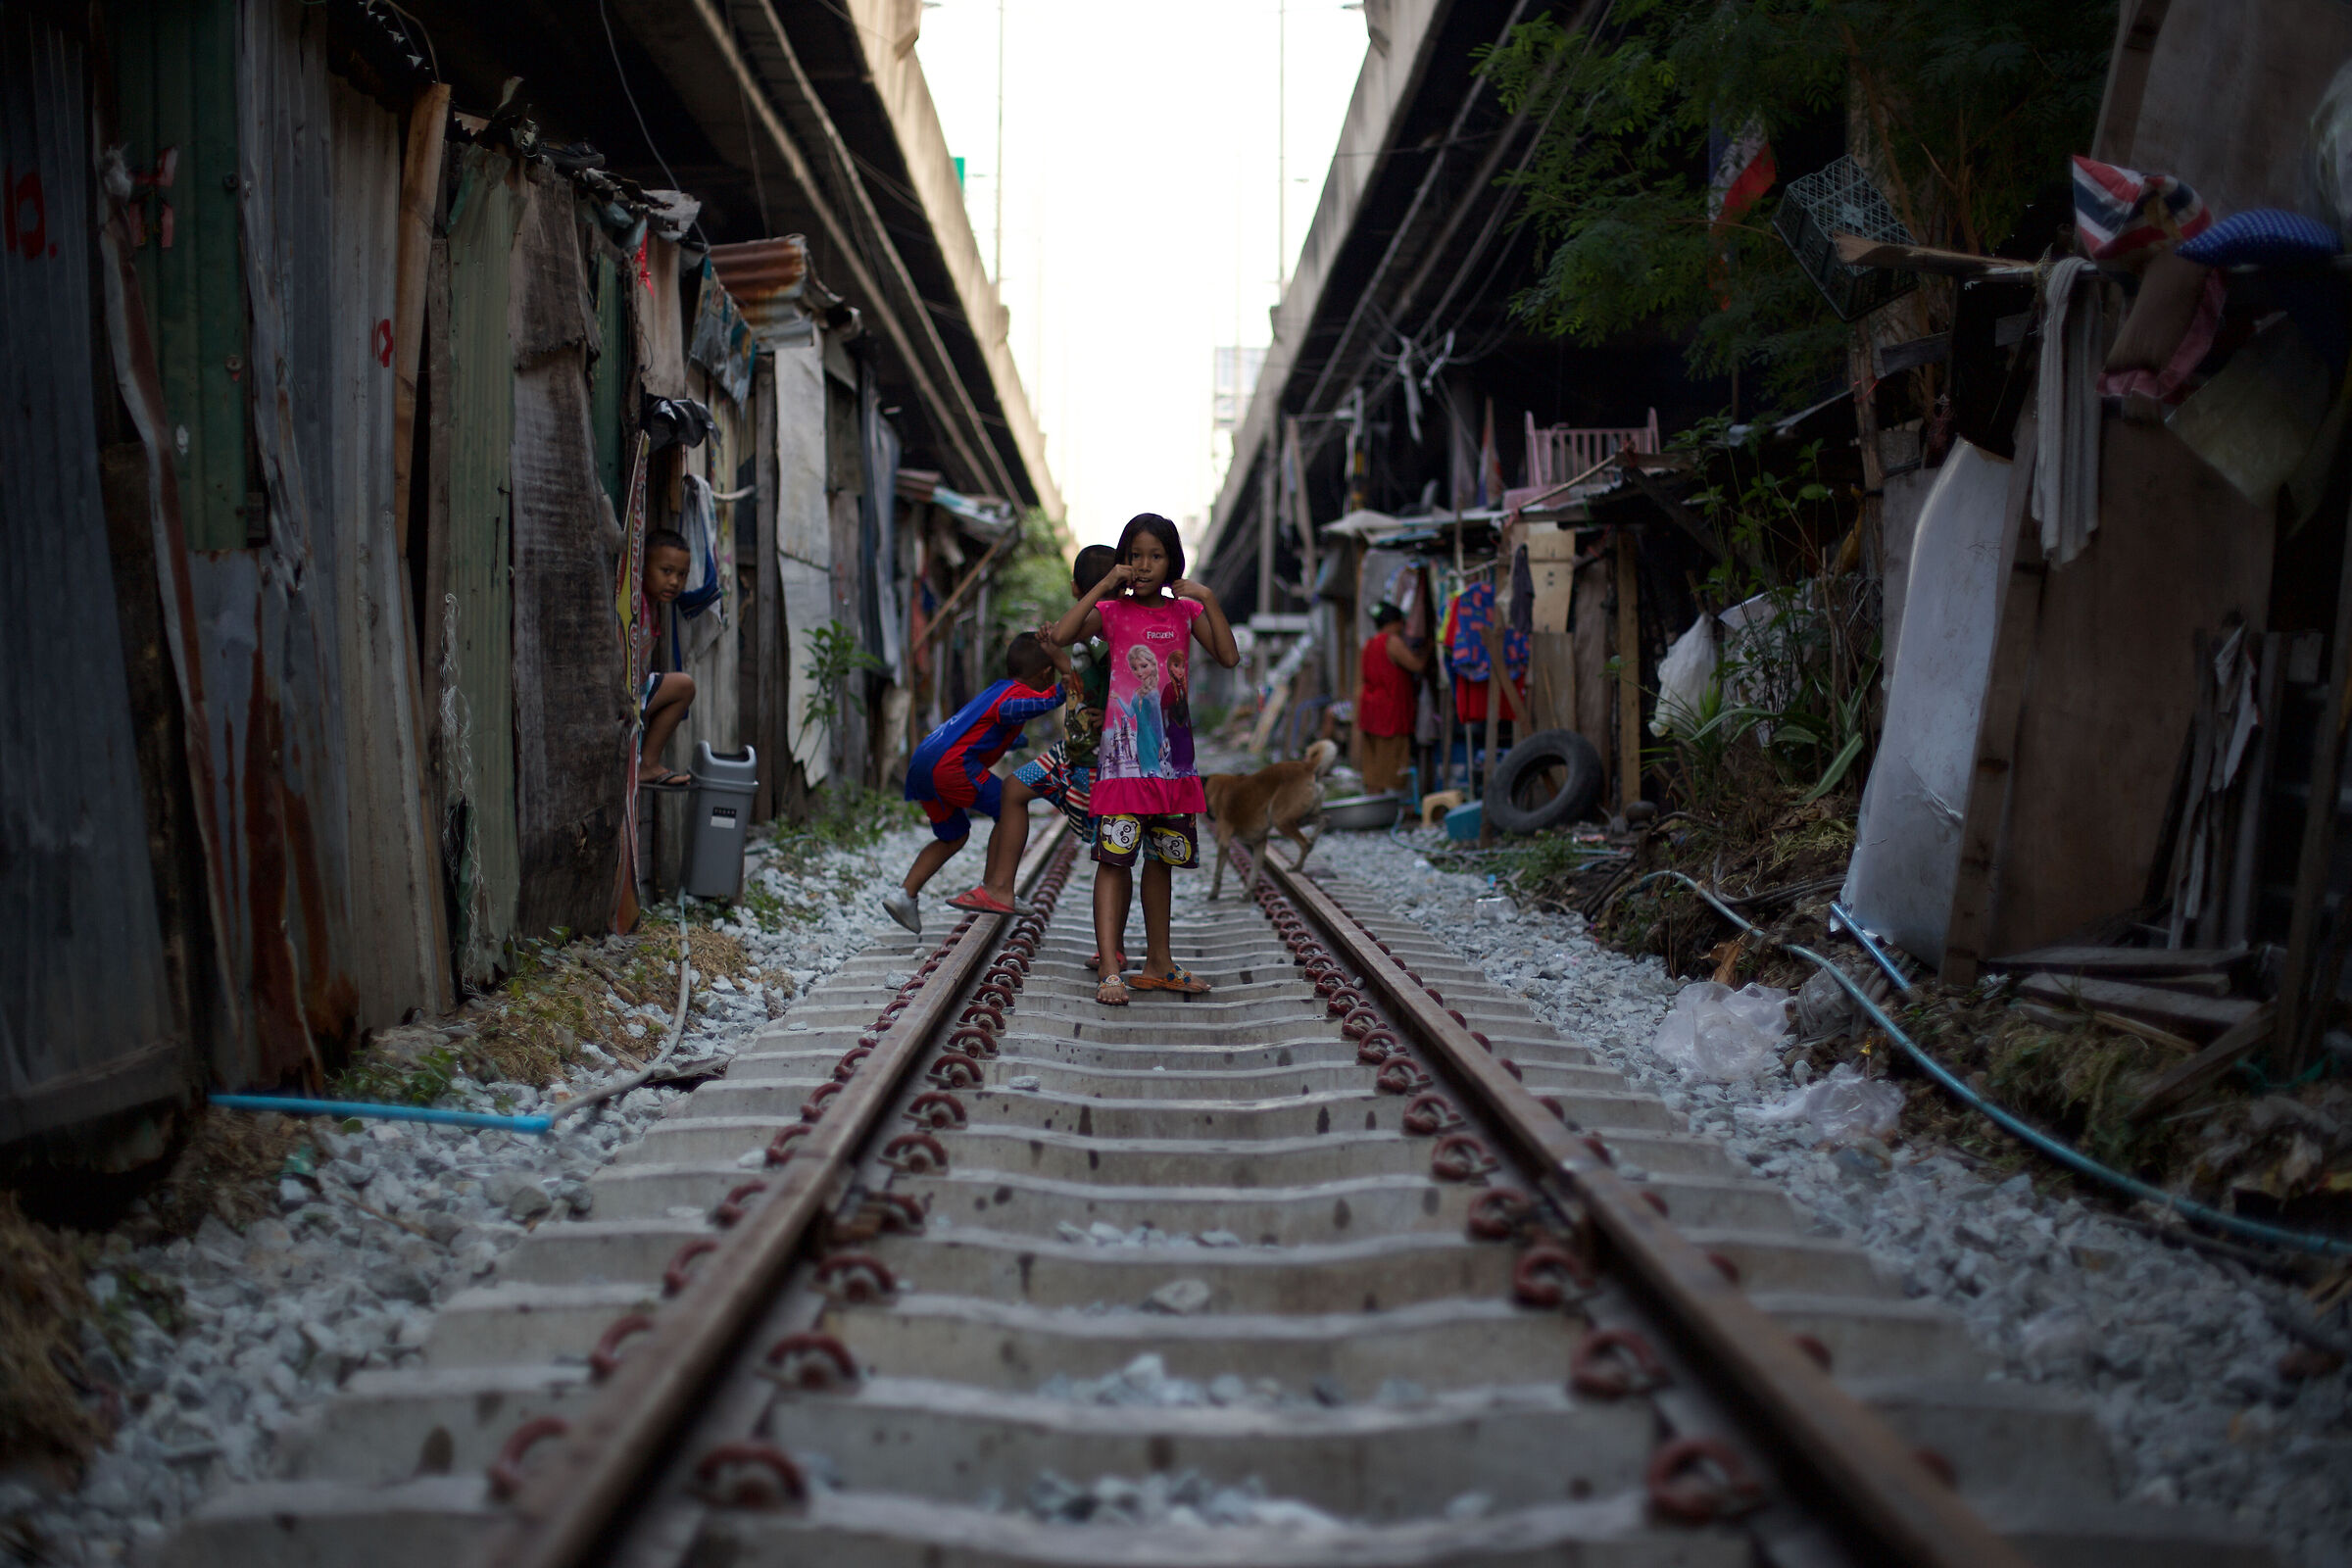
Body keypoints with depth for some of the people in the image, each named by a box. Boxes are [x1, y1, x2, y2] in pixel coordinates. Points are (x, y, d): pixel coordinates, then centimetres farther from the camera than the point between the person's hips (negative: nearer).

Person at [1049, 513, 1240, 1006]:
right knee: (1114, 857, -10)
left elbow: (1229, 657, -3)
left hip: (1172, 756, 4)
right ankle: (1109, 970, -12)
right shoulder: (1112, 611, 1)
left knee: (1160, 858, 12)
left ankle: (1158, 964, 21)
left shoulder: (1186, 611, 9)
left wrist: (1208, 600, -9)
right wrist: (1104, 586, -15)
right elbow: (1062, 635, -17)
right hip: (1123, 753, -4)